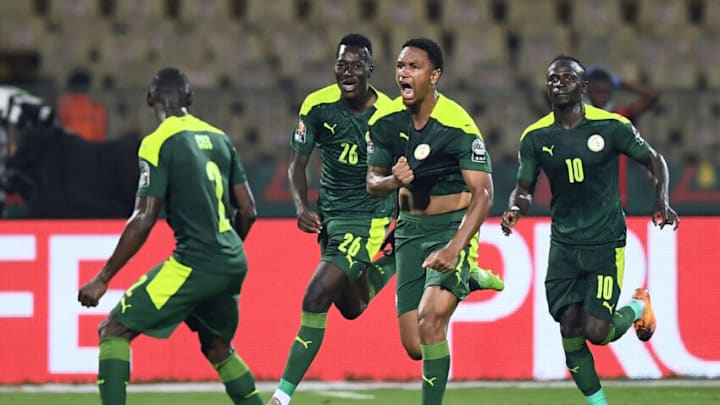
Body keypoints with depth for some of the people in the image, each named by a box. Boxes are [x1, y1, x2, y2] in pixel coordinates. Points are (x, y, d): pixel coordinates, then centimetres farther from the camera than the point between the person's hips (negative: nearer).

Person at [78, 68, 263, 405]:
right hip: (233, 263, 7)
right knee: (217, 347, 28)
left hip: (195, 261, -7)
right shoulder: (218, 138, 12)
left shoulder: (158, 144, -7)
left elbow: (143, 221, -13)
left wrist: (102, 279, -8)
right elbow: (248, 210, 15)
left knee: (114, 331, -2)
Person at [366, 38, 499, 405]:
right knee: (414, 347, 4)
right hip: (410, 229, 5)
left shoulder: (458, 126, -19)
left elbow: (482, 194, -20)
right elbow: (373, 182, 7)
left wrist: (454, 248, -31)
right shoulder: (385, 121, -4)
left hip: (454, 226, -5)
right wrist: (393, 180, -17)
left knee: (430, 320, -24)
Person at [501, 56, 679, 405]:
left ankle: (637, 307, 22)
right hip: (563, 245, 3)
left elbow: (654, 161, 5)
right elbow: (524, 188, 9)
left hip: (606, 243, -3)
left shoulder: (612, 126, -7)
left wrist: (662, 203, -11)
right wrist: (515, 209, -14)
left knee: (596, 331, -12)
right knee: (570, 333, -5)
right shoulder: (535, 137, 0)